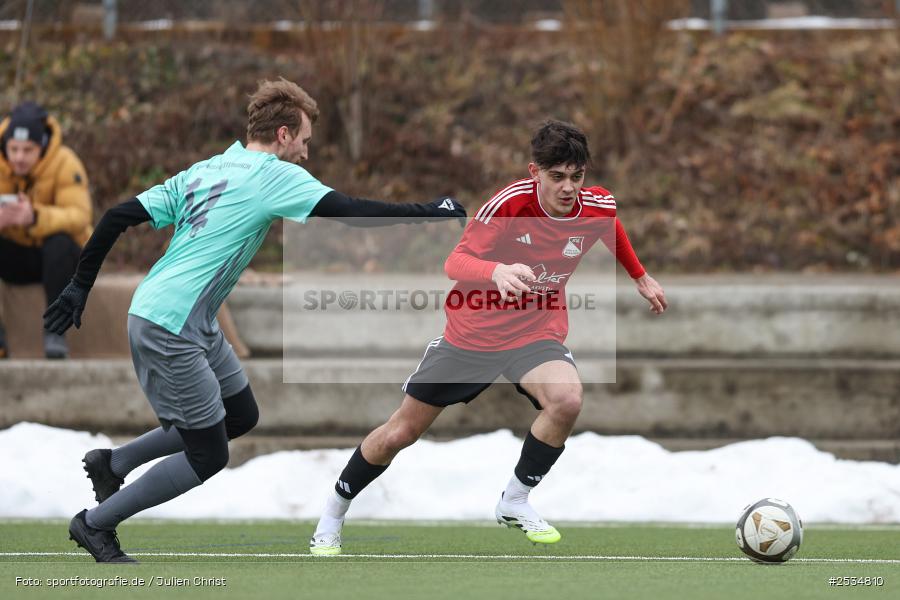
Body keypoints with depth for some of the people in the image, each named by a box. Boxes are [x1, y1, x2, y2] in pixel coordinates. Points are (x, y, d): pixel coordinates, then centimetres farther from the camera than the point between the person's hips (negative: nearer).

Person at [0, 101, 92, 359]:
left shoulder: (65, 164, -19)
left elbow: (80, 216, -32)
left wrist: (35, 217, -49)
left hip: (61, 259, -2)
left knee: (60, 241, -36)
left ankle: (55, 330, -26)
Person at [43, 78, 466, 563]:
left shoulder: (203, 172, 13)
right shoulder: (275, 176, -9)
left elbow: (118, 217, 9)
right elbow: (350, 212, -17)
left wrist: (80, 286, 14)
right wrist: (433, 212, -8)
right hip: (170, 330, -9)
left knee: (241, 417, 19)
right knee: (208, 457, -1)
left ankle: (112, 462, 23)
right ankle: (95, 524, 10)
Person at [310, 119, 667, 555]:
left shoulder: (596, 208, -12)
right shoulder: (510, 203, -26)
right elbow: (455, 262, -34)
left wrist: (641, 278, 24)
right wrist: (497, 271, -54)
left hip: (536, 333, 2)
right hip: (473, 332, -2)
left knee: (567, 400, -31)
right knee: (400, 433, 6)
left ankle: (515, 503, -8)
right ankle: (333, 515, 31)